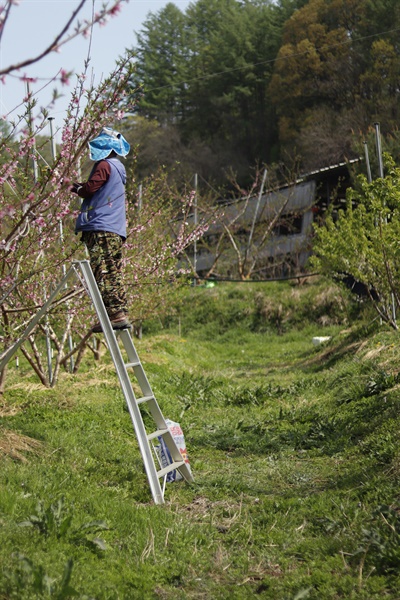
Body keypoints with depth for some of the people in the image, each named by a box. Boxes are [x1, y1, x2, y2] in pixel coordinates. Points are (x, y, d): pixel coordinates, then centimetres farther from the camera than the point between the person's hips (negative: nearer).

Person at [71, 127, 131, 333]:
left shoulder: (105, 165, -5)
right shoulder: (118, 168, 23)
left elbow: (89, 189, -11)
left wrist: (76, 188, 9)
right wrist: (82, 188, 16)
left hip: (101, 229, -9)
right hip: (116, 230, 10)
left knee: (102, 272, -12)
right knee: (114, 273, 8)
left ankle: (114, 314, -18)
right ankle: (121, 313, 6)